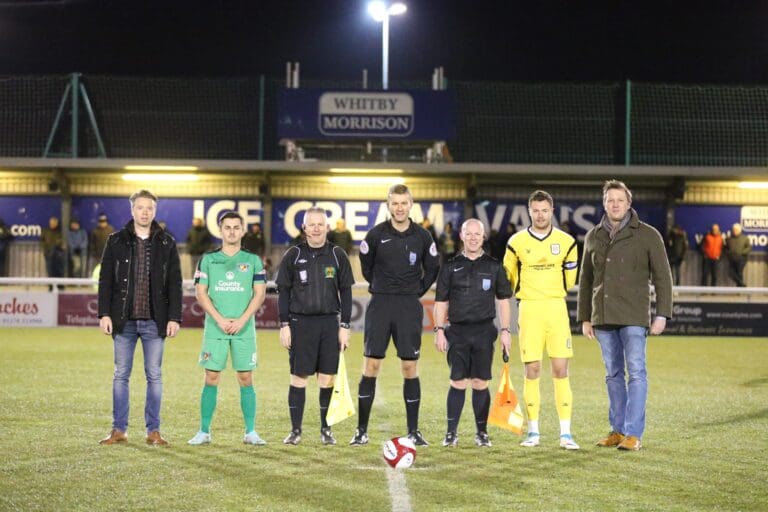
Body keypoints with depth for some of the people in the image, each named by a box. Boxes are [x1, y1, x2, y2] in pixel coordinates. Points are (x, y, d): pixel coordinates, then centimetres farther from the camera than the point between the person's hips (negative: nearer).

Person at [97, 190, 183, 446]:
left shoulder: (166, 243, 5)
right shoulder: (117, 241, 5)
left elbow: (174, 284, 4)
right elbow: (105, 280, 4)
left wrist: (174, 317, -4)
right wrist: (104, 314, -5)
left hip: (155, 321, 0)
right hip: (124, 319, 0)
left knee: (154, 376, 3)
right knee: (121, 375, 4)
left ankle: (153, 431, 8)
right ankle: (119, 430, 10)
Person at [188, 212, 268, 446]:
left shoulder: (253, 260, 7)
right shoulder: (208, 259, 7)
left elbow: (259, 293, 2)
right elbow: (200, 292, 2)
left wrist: (242, 320, -10)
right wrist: (220, 320, -9)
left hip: (244, 328, 0)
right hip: (214, 327, 0)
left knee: (246, 378, 0)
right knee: (211, 378, -1)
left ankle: (250, 432, 3)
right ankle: (204, 431, 3)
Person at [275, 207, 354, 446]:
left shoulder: (337, 255, 6)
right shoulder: (293, 255, 2)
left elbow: (345, 292, 9)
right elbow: (283, 291, 5)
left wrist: (345, 326, 3)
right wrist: (284, 325, -2)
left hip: (329, 323, 1)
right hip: (300, 322, -1)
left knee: (327, 378, 2)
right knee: (298, 377, -1)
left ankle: (326, 428, 12)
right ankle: (295, 430, 6)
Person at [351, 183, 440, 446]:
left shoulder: (423, 237, 1)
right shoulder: (376, 234, -2)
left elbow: (432, 269, 14)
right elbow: (366, 266, 12)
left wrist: (416, 292, 11)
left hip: (410, 307, 1)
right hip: (380, 305, -1)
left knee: (410, 368, 1)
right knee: (371, 366, -2)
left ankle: (414, 431, 7)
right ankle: (362, 431, 4)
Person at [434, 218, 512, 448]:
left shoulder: (494, 267, 8)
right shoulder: (451, 267, 7)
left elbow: (503, 300, 10)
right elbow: (441, 302, 9)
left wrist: (505, 330, 3)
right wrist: (439, 330, 1)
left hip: (484, 331, 0)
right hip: (457, 332, 0)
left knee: (480, 383, 1)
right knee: (458, 382, -5)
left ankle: (481, 432, 10)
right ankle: (451, 433, 0)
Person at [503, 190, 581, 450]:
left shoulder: (566, 242, 4)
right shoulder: (517, 242, 1)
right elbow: (509, 276, 15)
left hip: (557, 309, 0)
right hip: (529, 309, 0)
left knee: (561, 370, -4)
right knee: (532, 370, -1)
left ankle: (565, 433, -3)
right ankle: (533, 431, 7)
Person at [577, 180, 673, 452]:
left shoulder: (648, 235, -1)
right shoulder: (593, 237, 11)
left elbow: (662, 277, -2)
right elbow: (586, 280, 16)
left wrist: (662, 314, -8)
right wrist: (584, 318, 13)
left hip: (634, 317, -4)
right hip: (603, 318, 4)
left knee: (636, 373, -8)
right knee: (613, 374, 9)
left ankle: (633, 434, -9)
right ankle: (617, 430, 15)